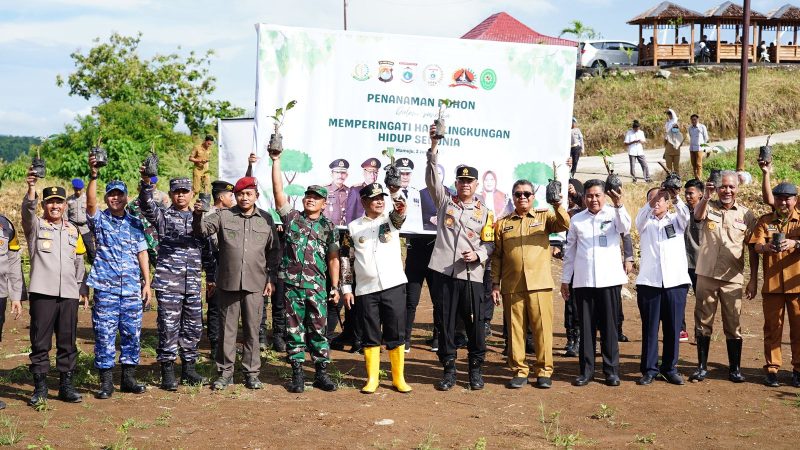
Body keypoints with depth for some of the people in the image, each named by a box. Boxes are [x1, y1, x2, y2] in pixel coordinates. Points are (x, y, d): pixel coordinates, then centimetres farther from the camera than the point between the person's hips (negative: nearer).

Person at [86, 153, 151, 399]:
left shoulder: (136, 224, 11)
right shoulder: (99, 220, 3)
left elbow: (142, 254, 12)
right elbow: (90, 202, -17)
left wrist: (147, 283, 6)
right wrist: (93, 176, -29)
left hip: (133, 289, 3)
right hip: (106, 288, -3)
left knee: (132, 334, 6)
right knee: (104, 335, -2)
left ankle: (129, 378, 17)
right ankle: (106, 382, 5)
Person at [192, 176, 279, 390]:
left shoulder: (266, 219, 8)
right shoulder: (224, 216, 4)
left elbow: (273, 250, 12)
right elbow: (202, 229, -7)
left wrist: (271, 278, 7)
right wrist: (198, 215, -28)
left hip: (255, 284, 1)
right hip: (228, 282, -1)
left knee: (252, 330, 6)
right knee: (227, 329, 5)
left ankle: (251, 373, 16)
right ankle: (225, 373, 14)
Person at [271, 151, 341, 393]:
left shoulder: (328, 227, 9)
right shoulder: (292, 218, 8)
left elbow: (333, 258, 8)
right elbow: (278, 191, -1)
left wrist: (335, 286, 2)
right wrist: (276, 161, -8)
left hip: (317, 286, 0)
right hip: (292, 284, 0)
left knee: (318, 330, 2)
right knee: (294, 330, 4)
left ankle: (321, 374, 10)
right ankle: (297, 375, 11)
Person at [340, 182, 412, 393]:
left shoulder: (391, 219, 4)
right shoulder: (353, 227, 6)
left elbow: (399, 216, -21)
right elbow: (346, 259, 9)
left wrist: (401, 209, -45)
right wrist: (346, 288, 4)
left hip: (394, 286, 0)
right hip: (366, 290, 1)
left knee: (396, 334, 3)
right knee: (371, 336, 6)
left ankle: (398, 378, 12)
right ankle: (372, 379, 17)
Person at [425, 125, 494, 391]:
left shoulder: (484, 213, 11)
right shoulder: (445, 201, 11)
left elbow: (490, 243, 9)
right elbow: (432, 178, -2)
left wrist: (478, 254, -12)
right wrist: (433, 146, -12)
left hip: (472, 275, 0)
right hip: (445, 272, 0)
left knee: (474, 323, 3)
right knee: (445, 322, 4)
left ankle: (476, 369, 17)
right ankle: (449, 369, 14)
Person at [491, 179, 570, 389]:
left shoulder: (544, 217, 9)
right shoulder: (503, 223, 12)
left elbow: (564, 225, -10)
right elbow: (497, 256, 11)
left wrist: (558, 206, -26)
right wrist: (495, 283, 5)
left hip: (539, 285, -1)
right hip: (511, 287, 1)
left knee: (542, 328, -1)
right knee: (515, 329, 4)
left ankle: (544, 371, 8)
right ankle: (519, 371, 13)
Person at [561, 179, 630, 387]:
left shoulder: (613, 214, 3)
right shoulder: (577, 220, 9)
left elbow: (625, 228, -18)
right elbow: (569, 251, 13)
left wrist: (619, 205, -33)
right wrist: (565, 279, 12)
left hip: (610, 280, -2)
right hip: (583, 281, 2)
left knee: (609, 326, 4)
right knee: (586, 327, 5)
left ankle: (612, 370, 12)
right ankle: (586, 370, 13)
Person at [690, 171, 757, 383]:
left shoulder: (746, 215, 4)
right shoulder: (708, 207, 2)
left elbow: (752, 250, 7)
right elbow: (698, 216, -23)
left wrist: (753, 280, 3)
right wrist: (707, 195, -43)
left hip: (732, 278, 0)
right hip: (706, 275, 0)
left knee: (733, 325, 4)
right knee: (703, 322, 6)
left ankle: (735, 369, 15)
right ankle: (702, 367, 15)